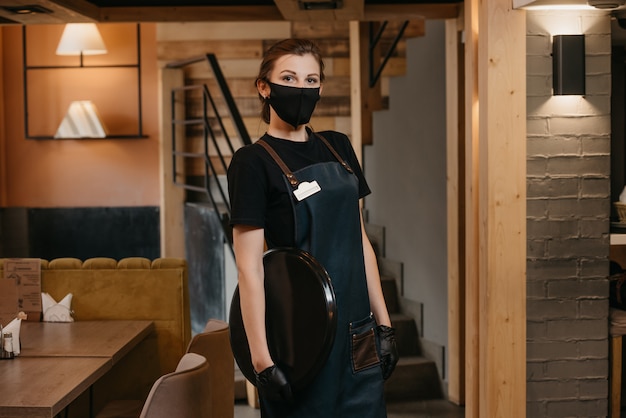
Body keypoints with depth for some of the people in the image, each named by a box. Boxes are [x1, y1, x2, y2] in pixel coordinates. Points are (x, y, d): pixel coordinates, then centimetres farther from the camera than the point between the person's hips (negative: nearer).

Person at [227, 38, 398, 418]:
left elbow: (359, 239, 12)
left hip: (357, 334, 6)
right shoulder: (253, 162, -10)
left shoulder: (338, 147, 9)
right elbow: (249, 267, -14)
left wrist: (384, 322, 10)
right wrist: (262, 359, -18)